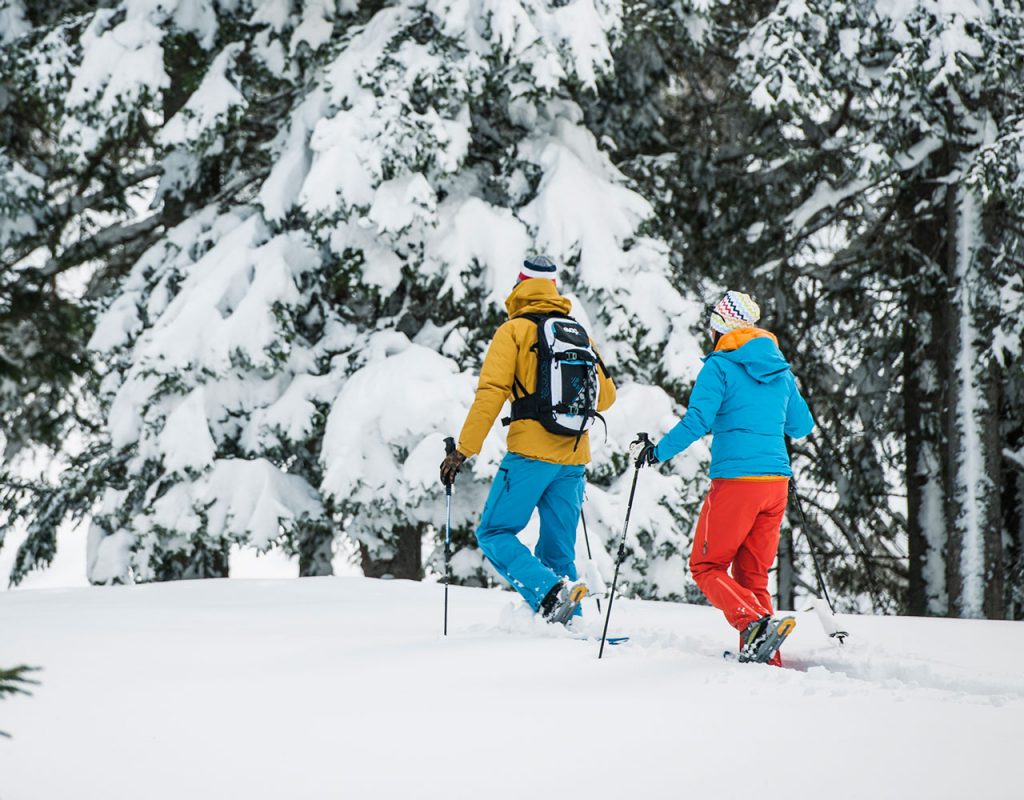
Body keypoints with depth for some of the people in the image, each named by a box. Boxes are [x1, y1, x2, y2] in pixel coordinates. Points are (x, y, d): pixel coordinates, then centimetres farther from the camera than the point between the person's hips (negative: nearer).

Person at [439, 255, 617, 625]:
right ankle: (565, 623, 4)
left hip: (530, 453, -5)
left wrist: (462, 450, -8)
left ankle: (549, 592, -21)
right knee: (558, 549, 12)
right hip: (574, 458, 5)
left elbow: (491, 392, -9)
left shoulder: (514, 330, -1)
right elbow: (606, 395, 20)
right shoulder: (581, 334, 14)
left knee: (494, 533, 0)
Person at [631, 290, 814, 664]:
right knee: (753, 574, 14)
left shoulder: (720, 367, -5)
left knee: (707, 566, 3)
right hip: (777, 479, 6)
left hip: (735, 479, -6)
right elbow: (802, 426, 23)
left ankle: (755, 625, -20)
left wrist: (656, 452, -3)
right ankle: (766, 657, 5)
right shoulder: (780, 370, 14)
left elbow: (696, 422, -15)